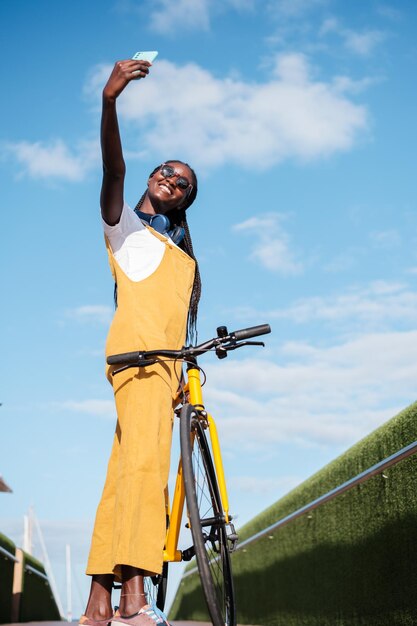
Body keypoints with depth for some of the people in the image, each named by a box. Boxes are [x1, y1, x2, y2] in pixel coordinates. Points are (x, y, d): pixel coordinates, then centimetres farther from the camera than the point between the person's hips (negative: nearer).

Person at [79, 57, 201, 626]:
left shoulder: (184, 261, 31)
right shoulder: (123, 225, 15)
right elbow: (113, 170, -5)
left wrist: (187, 379, 13)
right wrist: (110, 100, -18)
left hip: (165, 365, 6)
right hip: (136, 350, -6)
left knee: (125, 472, 1)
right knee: (145, 456, -25)